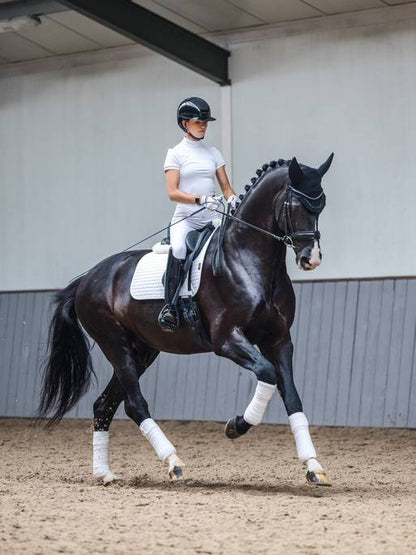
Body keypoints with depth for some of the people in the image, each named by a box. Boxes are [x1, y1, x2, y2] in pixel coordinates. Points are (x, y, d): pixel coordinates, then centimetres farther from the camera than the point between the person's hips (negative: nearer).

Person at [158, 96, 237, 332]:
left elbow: (226, 186, 15)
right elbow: (173, 192, -7)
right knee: (179, 248, -35)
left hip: (212, 218, 5)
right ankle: (170, 306, -30)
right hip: (186, 218, -5)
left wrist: (233, 199, -9)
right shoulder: (176, 153, 4)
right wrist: (200, 199, -23)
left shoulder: (213, 153, 17)